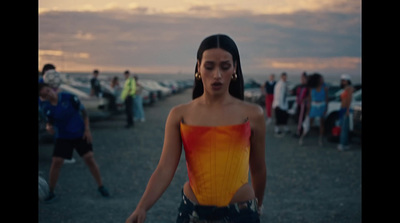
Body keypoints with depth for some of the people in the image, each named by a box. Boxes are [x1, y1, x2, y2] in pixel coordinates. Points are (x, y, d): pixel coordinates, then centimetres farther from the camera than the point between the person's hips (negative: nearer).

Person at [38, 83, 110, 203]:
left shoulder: (69, 98, -16)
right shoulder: (46, 107, -6)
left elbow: (83, 112, -6)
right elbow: (50, 121, 9)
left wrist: (87, 130, -10)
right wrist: (48, 127, -17)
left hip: (80, 134, -2)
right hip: (63, 137, 2)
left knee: (90, 159, -6)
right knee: (56, 162, -6)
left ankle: (101, 187, 11)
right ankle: (51, 192, 10)